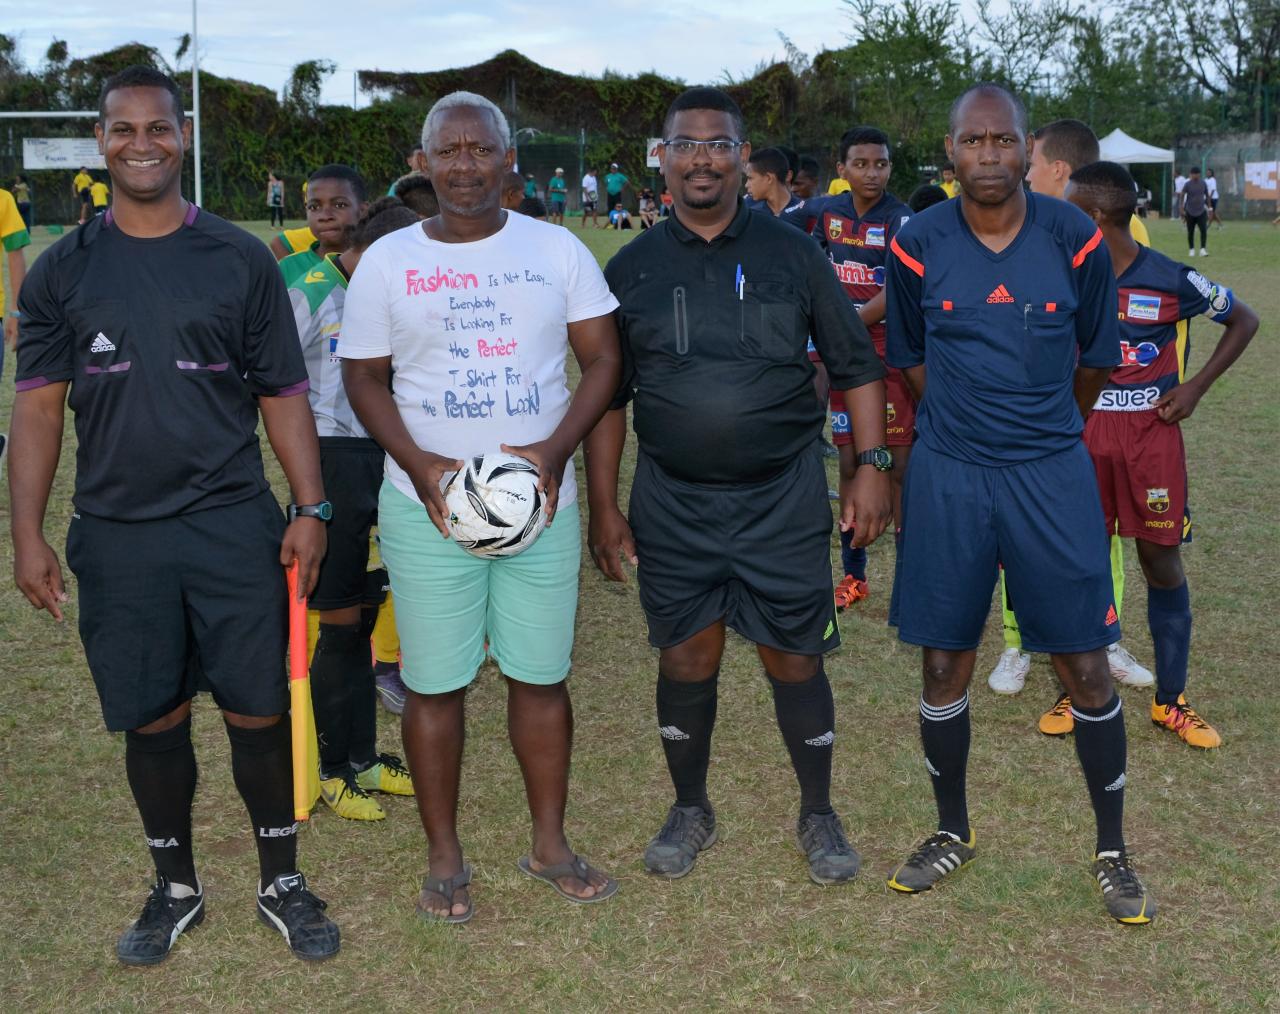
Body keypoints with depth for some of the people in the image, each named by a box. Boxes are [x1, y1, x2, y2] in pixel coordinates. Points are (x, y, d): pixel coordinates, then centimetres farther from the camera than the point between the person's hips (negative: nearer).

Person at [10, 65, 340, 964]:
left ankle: (282, 881, 23)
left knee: (259, 710, 4)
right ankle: (176, 888, 29)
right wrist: (28, 536, -2)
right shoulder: (64, 271, 4)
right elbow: (39, 407, 4)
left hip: (235, 528, -1)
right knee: (152, 718, 10)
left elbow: (283, 394, 4)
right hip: (118, 536, 1)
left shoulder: (240, 260, 2)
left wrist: (310, 507, -4)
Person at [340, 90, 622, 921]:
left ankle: (550, 844, 23)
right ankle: (445, 858, 19)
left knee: (542, 673, 8)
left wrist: (555, 449, -12)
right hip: (427, 505, 0)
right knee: (435, 683, 4)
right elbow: (365, 379, 6)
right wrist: (420, 464, -11)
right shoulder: (387, 261, 3)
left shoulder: (557, 250, 4)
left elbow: (603, 360, 4)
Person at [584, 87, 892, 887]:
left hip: (786, 499, -1)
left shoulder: (793, 253, 1)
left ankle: (819, 813, 25)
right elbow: (607, 397, 8)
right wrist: (603, 507, 5)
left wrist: (870, 463, -4)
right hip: (673, 505, 1)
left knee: (796, 661, 5)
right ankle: (691, 809, 30)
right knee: (687, 660, 9)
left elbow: (857, 365, 5)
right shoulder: (632, 268, 4)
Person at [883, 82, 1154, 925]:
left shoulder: (1076, 240, -5)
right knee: (945, 666, 8)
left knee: (1086, 667, 1)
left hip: (1053, 475, -1)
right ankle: (954, 833, 28)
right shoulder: (919, 246, -3)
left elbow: (1097, 358, 9)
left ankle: (1113, 850, 18)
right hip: (948, 476, 1)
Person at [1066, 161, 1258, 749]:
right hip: (1082, 433, 3)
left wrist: (1195, 388, -5)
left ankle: (1170, 701, 15)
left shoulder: (1172, 280, -11)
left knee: (1161, 561, 2)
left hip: (1152, 435, -2)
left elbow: (1244, 321, 2)